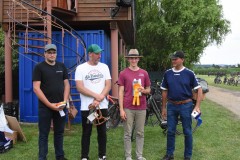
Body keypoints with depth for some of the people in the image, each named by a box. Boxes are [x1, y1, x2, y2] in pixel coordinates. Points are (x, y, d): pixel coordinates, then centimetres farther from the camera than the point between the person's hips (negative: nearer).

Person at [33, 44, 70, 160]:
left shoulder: (61, 66, 9)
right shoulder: (39, 67, -4)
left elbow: (66, 84, 11)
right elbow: (36, 88, -11)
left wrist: (64, 101, -4)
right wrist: (49, 104, -15)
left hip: (60, 106, 4)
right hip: (45, 106, -4)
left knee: (59, 132, 12)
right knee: (44, 134, 4)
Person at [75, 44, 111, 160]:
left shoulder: (104, 67, 5)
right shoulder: (81, 68, -2)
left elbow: (108, 86, -1)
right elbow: (79, 88, -11)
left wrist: (98, 100, -12)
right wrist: (96, 95, -15)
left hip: (102, 106, 2)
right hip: (86, 107, -2)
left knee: (102, 132, 10)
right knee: (86, 133, 6)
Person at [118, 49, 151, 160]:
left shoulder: (144, 73, 8)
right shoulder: (123, 73, 0)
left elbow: (148, 90, 16)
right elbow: (121, 92, -1)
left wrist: (144, 90, -9)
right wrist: (121, 109, -7)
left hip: (141, 108, 2)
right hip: (128, 108, -2)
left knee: (140, 133, 9)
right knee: (128, 134, 5)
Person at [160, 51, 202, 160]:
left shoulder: (189, 73, -6)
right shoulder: (167, 73, 3)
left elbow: (199, 89, -4)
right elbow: (164, 91, 9)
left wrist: (197, 106, -12)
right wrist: (164, 107, 8)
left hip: (185, 105, -3)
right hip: (171, 105, 3)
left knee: (187, 132, 7)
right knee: (170, 131, 10)